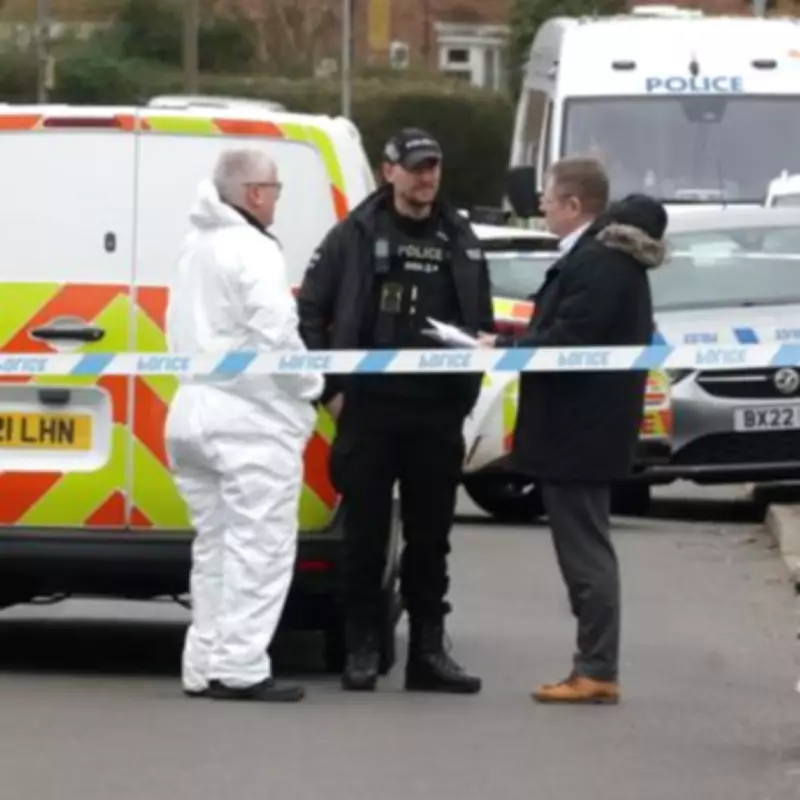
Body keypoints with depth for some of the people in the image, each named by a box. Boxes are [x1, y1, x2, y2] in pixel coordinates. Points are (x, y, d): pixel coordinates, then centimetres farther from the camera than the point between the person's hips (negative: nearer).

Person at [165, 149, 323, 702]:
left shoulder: (199, 248, 17)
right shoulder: (253, 252, -13)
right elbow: (275, 333, -21)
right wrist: (314, 387, -8)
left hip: (196, 412, 9)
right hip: (252, 418, -9)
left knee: (215, 545, 13)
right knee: (259, 545, -7)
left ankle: (206, 666, 13)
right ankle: (240, 668, -11)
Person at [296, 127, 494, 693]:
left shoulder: (460, 242, 12)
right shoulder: (356, 235, 1)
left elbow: (481, 324, 17)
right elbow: (310, 312, -1)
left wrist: (467, 392, 3)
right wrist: (331, 389, -6)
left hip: (439, 413, 3)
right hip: (369, 408, -3)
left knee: (431, 536, 7)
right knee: (366, 534, 2)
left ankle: (428, 650, 12)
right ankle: (362, 650, 8)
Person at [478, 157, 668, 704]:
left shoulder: (596, 263, -20)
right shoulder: (613, 256, 14)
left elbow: (565, 345, -23)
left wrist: (502, 348, -11)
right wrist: (514, 341, 8)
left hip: (579, 432, -11)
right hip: (590, 428, 11)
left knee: (586, 551, -7)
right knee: (587, 550, 14)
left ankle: (597, 672, -4)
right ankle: (596, 667, 18)